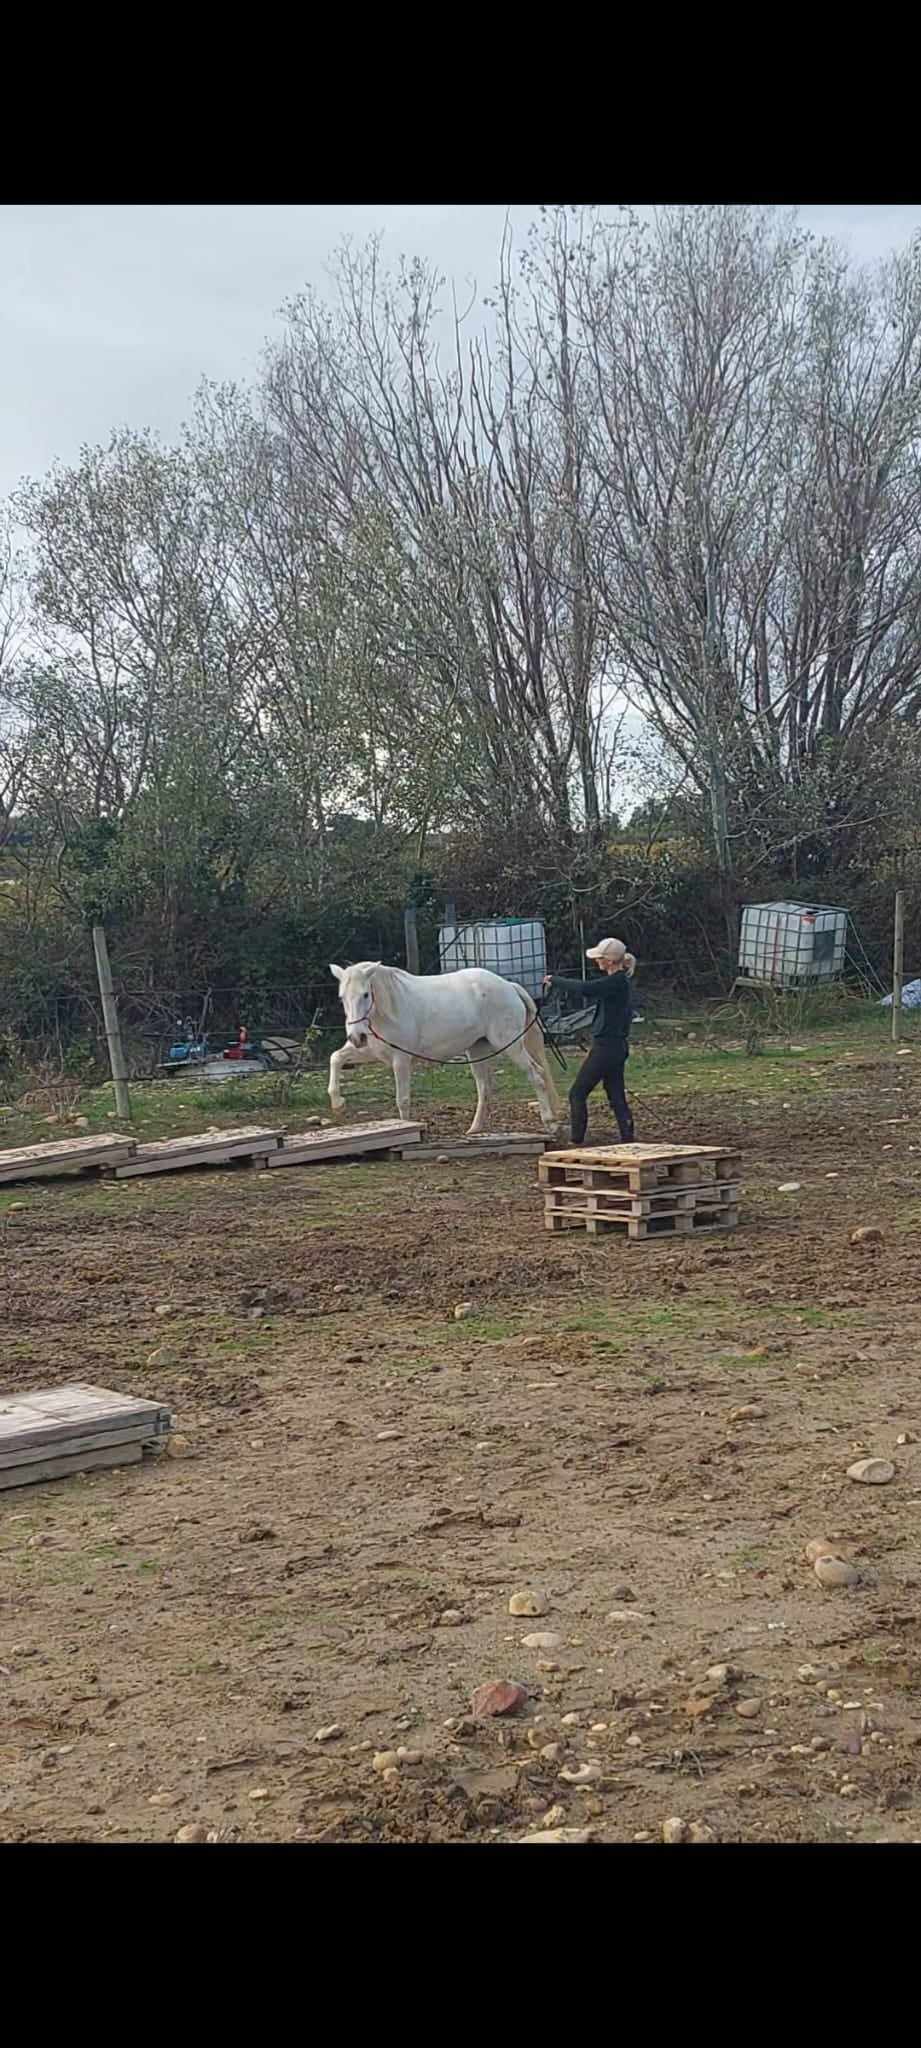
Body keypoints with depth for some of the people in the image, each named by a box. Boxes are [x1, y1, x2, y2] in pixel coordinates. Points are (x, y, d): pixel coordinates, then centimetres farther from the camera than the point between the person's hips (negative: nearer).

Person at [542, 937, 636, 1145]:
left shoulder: (617, 982, -20)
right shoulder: (616, 981, 12)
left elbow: (584, 989, -29)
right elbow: (588, 991, 19)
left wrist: (554, 980, -18)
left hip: (606, 1047, -10)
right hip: (616, 1047, 10)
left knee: (577, 1093, -1)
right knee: (617, 1097, 11)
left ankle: (576, 1142, 3)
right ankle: (629, 1142, 10)